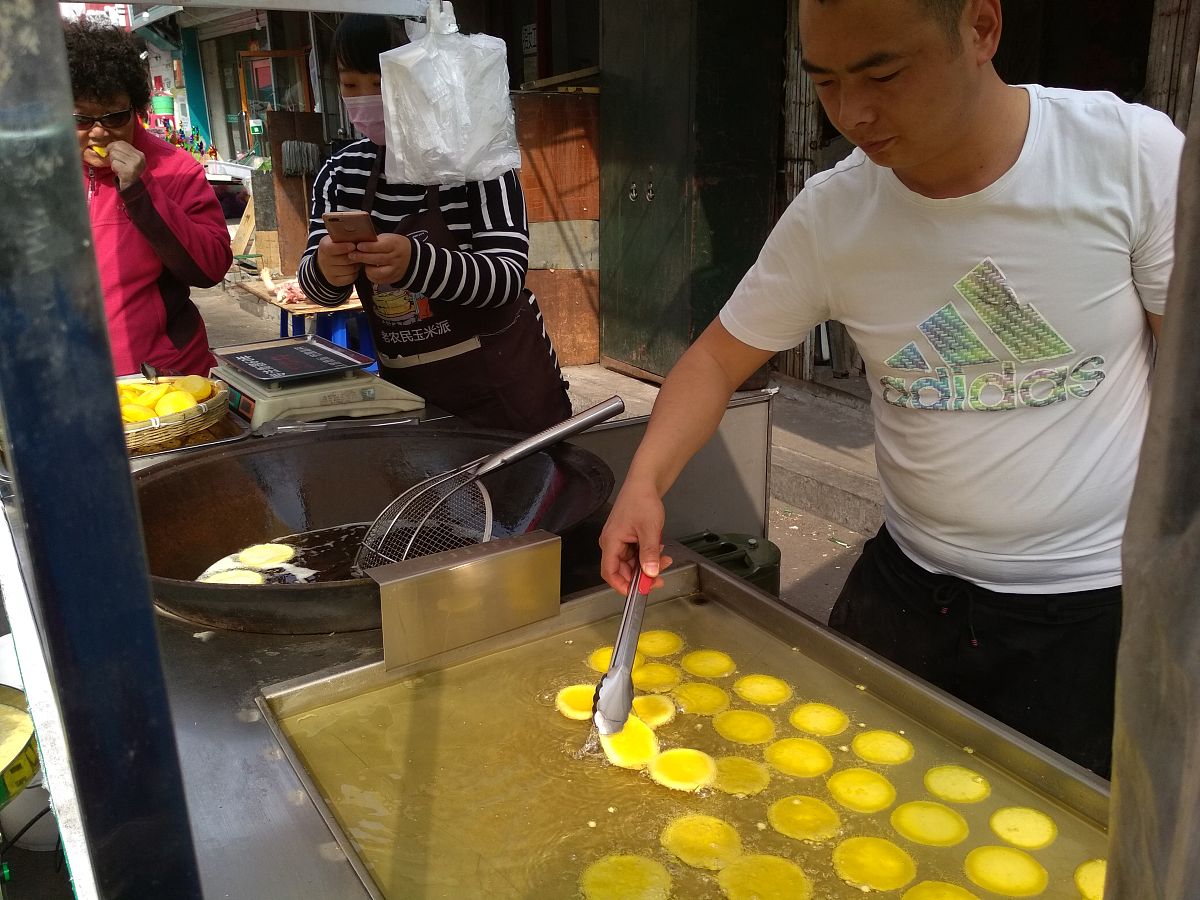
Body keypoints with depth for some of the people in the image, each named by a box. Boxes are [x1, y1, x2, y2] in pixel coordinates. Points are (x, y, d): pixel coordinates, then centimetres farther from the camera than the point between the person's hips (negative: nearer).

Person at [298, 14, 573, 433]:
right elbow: (316, 283, -2)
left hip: (502, 387, -4)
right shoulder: (340, 173, 2)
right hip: (407, 390, 4)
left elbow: (508, 275, -21)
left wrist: (415, 262, -39)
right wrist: (325, 270, -26)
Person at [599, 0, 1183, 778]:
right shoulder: (829, 216, -10)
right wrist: (644, 483, -17)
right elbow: (719, 359, -1)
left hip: (1096, 603, -2)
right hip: (908, 587, 3)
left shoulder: (1135, 153, -15)